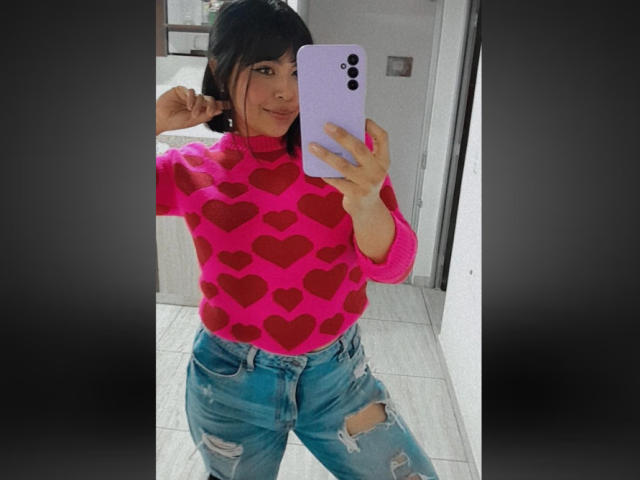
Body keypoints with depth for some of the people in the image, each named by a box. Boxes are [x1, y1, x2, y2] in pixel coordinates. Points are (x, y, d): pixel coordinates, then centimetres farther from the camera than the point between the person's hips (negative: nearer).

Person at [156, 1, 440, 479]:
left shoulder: (345, 151, -7)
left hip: (338, 370, 1)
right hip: (232, 382, 0)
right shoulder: (192, 171, -6)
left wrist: (365, 204, -36)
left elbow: (392, 266, -14)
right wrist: (156, 122, -17)